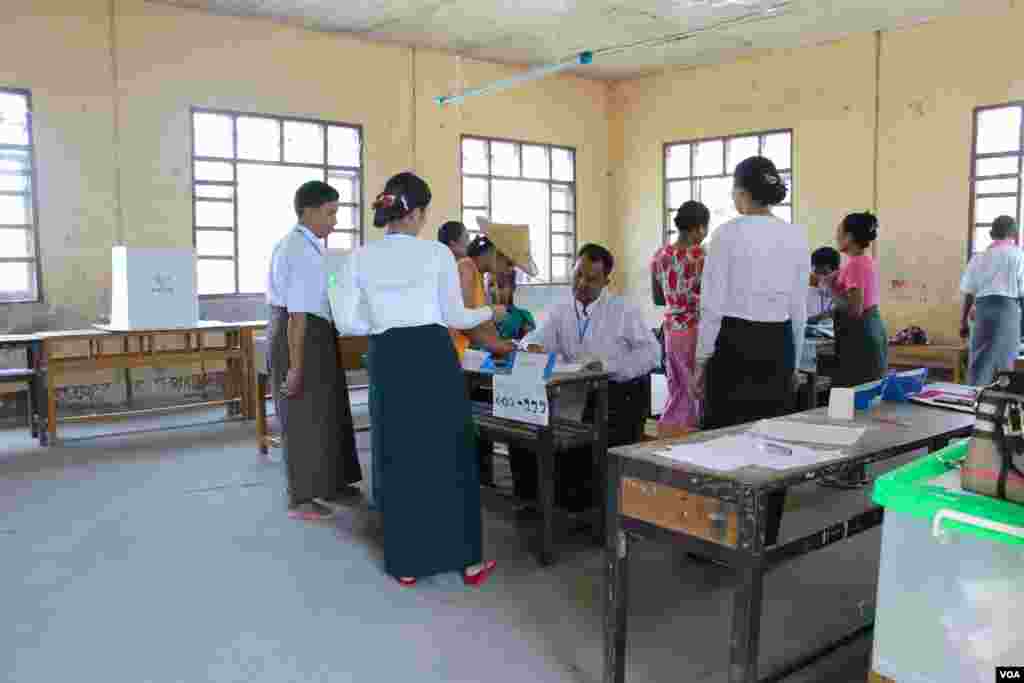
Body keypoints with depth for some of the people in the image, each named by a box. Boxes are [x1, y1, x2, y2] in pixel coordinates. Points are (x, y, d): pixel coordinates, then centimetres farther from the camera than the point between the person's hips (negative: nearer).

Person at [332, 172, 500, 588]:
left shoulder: (360, 258, 3)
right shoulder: (437, 253, -3)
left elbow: (346, 323, 2)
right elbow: (455, 317, 0)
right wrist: (490, 312, 19)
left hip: (389, 363, 2)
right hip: (434, 358, -2)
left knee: (398, 459, 11)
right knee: (450, 455, 8)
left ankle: (406, 564, 19)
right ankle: (468, 560, 17)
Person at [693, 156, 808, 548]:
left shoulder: (728, 233, -10)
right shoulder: (796, 236, 5)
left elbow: (713, 304, -12)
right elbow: (799, 309, 8)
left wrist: (702, 360, -4)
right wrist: (794, 361, 16)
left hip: (734, 345, -5)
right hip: (777, 347, 5)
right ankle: (764, 539, 20)